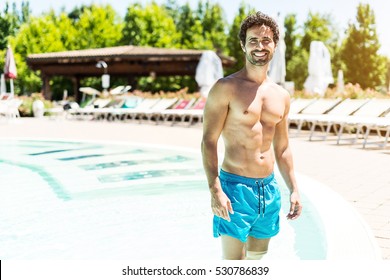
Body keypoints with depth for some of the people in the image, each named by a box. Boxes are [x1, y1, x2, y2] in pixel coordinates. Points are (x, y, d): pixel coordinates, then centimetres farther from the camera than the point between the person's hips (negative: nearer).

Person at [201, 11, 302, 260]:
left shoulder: (281, 96, 11)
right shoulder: (226, 88, -8)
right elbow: (209, 141, -12)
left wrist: (294, 189, 13)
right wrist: (215, 190, -20)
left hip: (269, 187, 6)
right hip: (235, 186, -6)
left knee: (257, 257, 17)